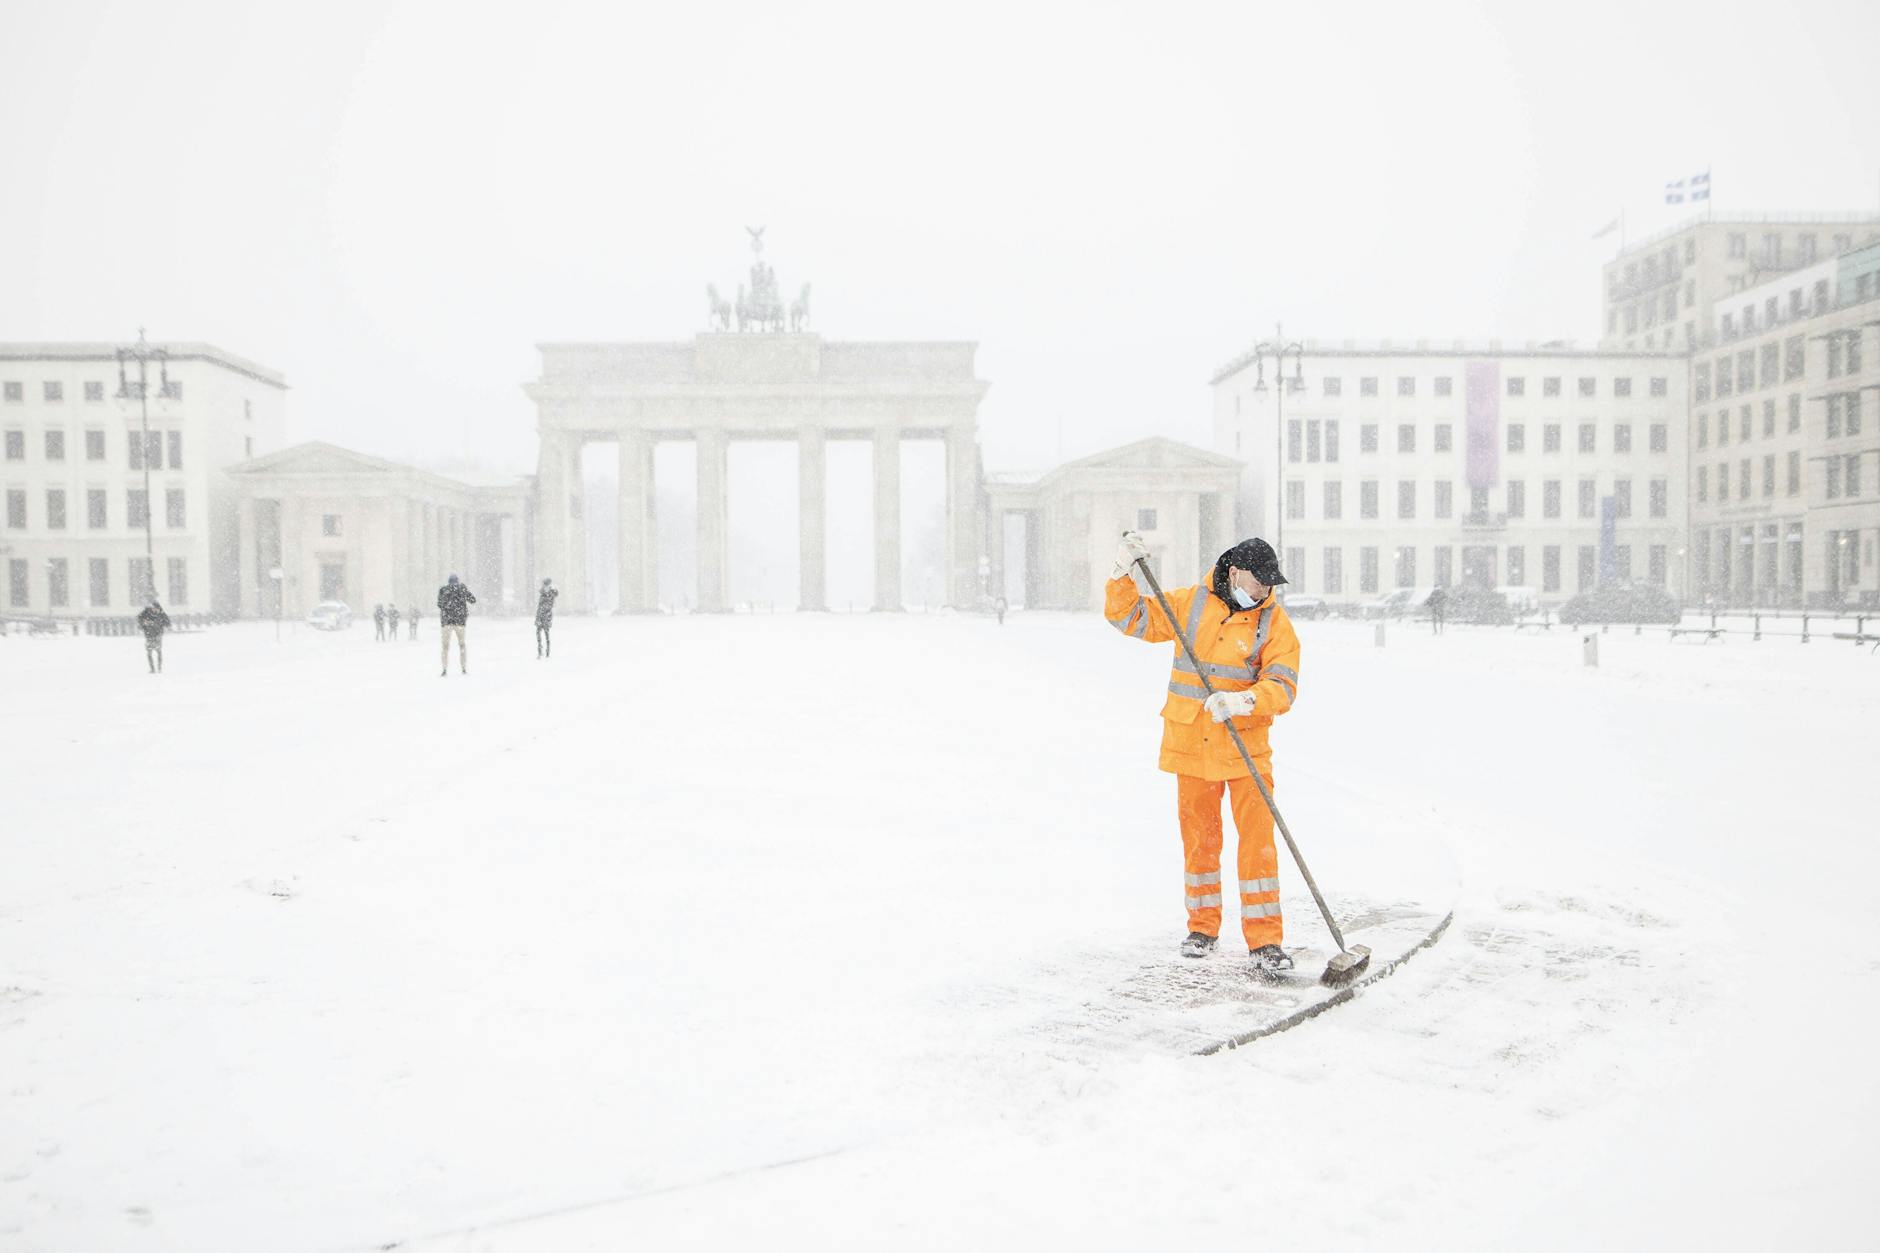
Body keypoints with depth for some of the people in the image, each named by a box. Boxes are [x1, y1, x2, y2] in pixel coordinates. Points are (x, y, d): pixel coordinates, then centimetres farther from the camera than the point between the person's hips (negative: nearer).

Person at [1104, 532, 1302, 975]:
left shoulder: (1274, 621, -4)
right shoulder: (1190, 603, 1)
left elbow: (1283, 685, -14)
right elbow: (1129, 616, 6)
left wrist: (1243, 700, -32)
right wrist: (1123, 573, -10)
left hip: (1247, 748, -2)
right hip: (1191, 746, 2)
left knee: (1257, 840, -6)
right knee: (1199, 840, 11)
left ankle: (1265, 941, 0)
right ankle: (1202, 926, 26)